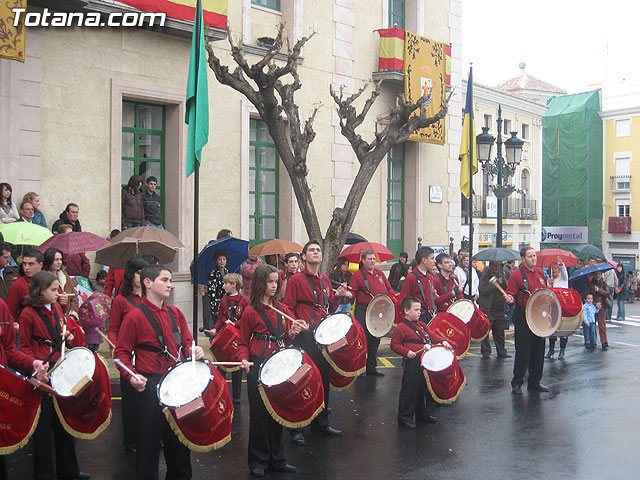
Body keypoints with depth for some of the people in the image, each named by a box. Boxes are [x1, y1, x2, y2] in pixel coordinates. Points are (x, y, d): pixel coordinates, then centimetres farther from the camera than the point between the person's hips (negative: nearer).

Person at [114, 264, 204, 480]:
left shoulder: (175, 313, 9)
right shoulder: (135, 317, -7)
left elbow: (186, 342, 17)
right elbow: (121, 353, -6)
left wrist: (193, 351, -5)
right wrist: (132, 375, -22)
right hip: (151, 387, -5)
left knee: (179, 441, 16)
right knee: (149, 441, 3)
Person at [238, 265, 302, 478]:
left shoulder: (283, 309, 9)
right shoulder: (251, 312, -4)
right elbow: (243, 343, 2)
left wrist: (292, 333, -5)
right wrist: (244, 360, -16)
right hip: (258, 366, -4)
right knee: (259, 413, 2)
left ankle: (277, 459, 21)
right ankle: (258, 461, 16)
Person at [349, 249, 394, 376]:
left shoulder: (380, 273, 14)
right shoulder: (357, 275, -4)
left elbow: (389, 289, 20)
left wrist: (393, 296, 2)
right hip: (363, 312, -6)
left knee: (375, 340, 12)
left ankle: (371, 367, 21)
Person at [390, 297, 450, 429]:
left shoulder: (421, 325, 15)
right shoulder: (401, 328, -11)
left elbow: (431, 335, 17)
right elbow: (394, 345, -11)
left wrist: (442, 341, 1)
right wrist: (407, 352, -22)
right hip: (412, 364, -8)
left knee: (424, 388, 18)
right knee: (410, 389, -4)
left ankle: (422, 413, 34)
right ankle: (404, 417, 5)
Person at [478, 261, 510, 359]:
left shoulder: (501, 276, 15)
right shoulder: (485, 277, -3)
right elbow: (483, 290, -17)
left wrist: (506, 285, -3)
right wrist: (496, 284, -18)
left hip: (500, 309, 5)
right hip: (487, 309, -5)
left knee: (500, 332, 9)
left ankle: (501, 352, 17)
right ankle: (486, 352, 7)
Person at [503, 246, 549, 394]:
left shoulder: (540, 272, 11)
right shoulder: (517, 274, -8)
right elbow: (511, 295, -10)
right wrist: (510, 300, -31)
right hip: (523, 318, -6)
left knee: (538, 351, 11)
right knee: (523, 352, -4)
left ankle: (535, 383, 22)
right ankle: (516, 384, 7)